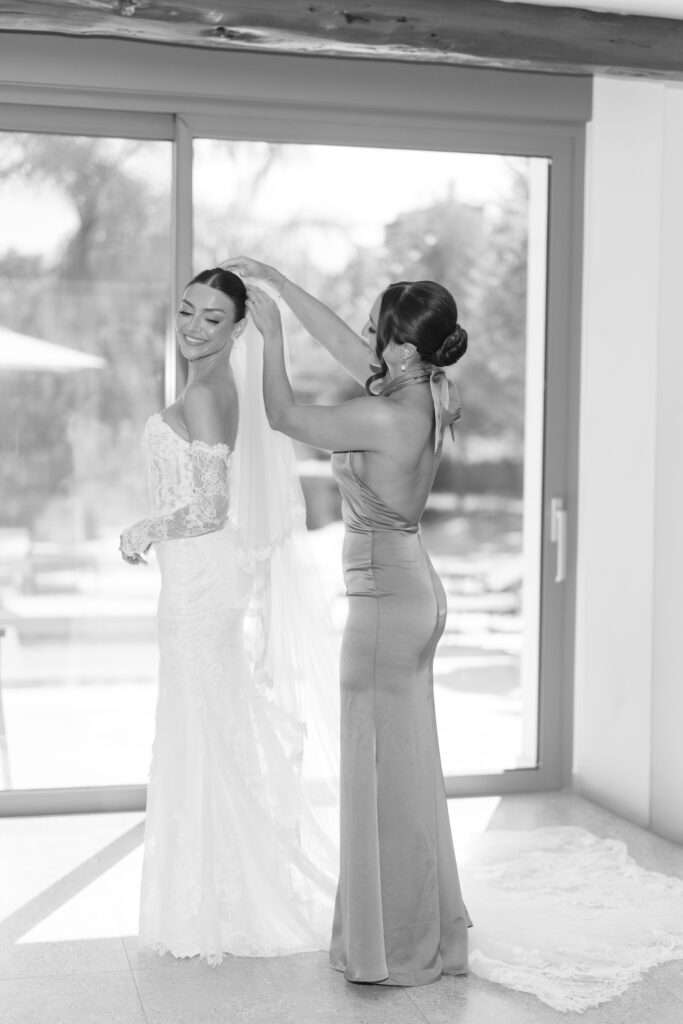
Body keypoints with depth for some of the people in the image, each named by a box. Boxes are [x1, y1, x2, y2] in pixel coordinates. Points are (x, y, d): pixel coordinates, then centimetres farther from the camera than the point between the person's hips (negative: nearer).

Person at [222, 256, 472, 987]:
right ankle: (426, 929, 33)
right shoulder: (426, 394, 3)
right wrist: (271, 277, 16)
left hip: (387, 598, -9)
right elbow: (337, 339, 13)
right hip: (412, 590, 9)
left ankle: (402, 949, 17)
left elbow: (283, 417, -12)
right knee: (403, 764, 19)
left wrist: (269, 333, -1)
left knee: (385, 767, 3)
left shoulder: (387, 417, -23)